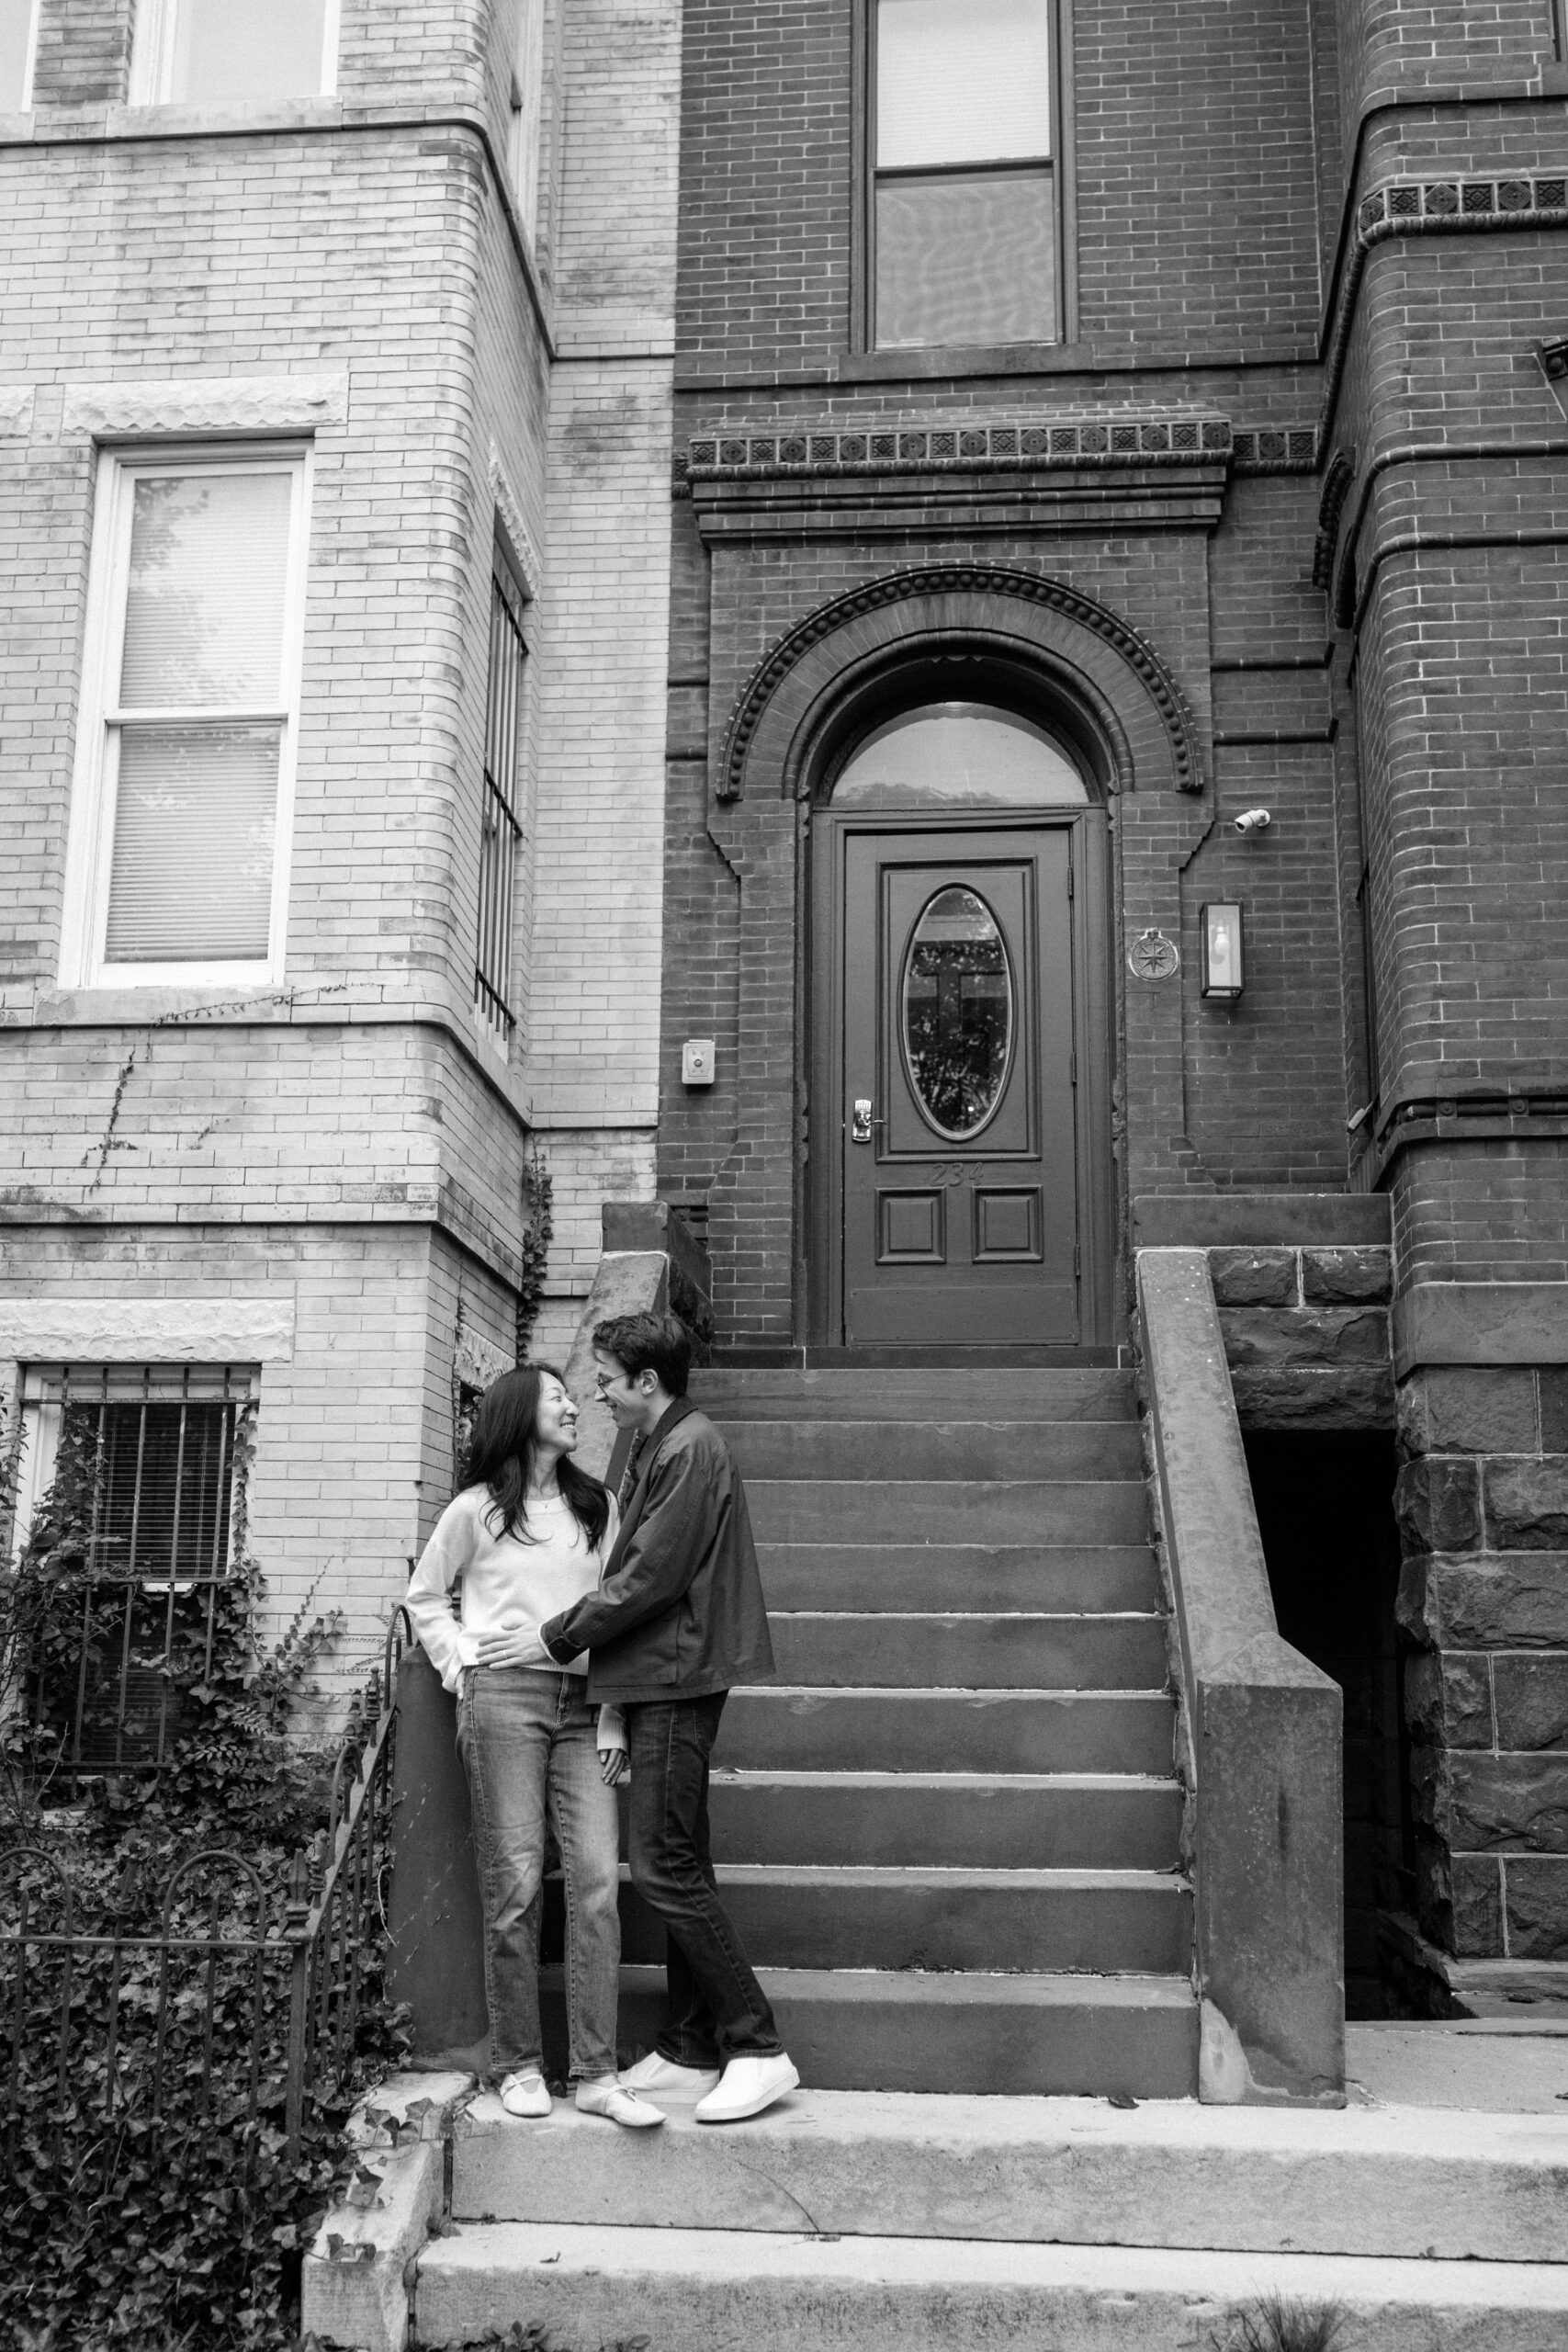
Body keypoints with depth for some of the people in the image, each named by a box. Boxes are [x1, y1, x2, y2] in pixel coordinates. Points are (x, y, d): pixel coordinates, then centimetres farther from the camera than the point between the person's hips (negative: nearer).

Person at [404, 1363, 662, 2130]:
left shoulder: (597, 1507, 13)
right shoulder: (477, 1509, 6)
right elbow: (424, 1597, 17)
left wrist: (615, 1720, 5)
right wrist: (459, 1663, 3)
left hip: (582, 1705, 3)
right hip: (504, 1700, -3)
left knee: (597, 1880, -6)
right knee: (515, 1885, -3)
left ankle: (596, 2074, -2)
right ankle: (518, 2066, 9)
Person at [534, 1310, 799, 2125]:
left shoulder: (690, 1450, -15)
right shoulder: (656, 1447, 16)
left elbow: (648, 1578, -19)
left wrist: (556, 1636, -11)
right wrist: (570, 1637, 9)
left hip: (677, 1679, -10)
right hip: (658, 1680, 10)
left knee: (664, 1868, -8)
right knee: (679, 1865, 13)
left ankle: (759, 2049, -3)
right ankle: (690, 2051, 20)